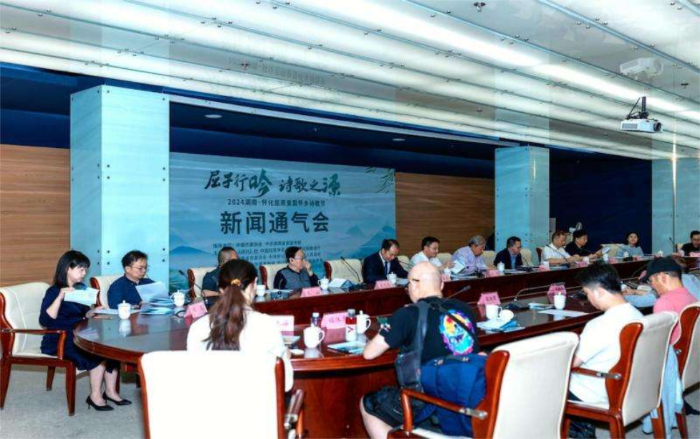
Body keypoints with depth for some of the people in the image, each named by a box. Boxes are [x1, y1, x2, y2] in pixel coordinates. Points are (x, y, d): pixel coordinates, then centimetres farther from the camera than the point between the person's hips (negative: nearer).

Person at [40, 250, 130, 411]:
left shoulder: (81, 288, 11)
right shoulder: (54, 291, -10)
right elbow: (45, 321, -24)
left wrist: (95, 311, 0)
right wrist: (60, 297, -31)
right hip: (59, 339, -7)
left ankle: (110, 391, -8)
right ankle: (95, 396, -13)